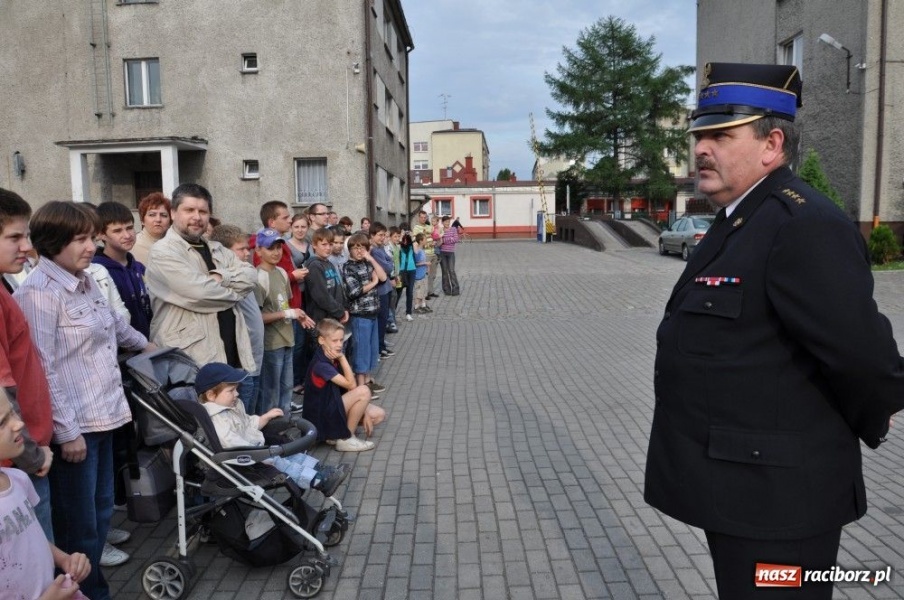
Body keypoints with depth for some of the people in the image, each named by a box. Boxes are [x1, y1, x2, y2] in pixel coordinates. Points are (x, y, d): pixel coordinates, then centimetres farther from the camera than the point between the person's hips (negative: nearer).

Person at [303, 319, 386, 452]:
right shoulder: (321, 365, -25)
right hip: (322, 416, -8)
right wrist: (342, 358, -21)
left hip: (336, 406, 8)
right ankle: (346, 439, -11)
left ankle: (336, 433, 6)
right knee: (364, 391, -23)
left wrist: (363, 412, -5)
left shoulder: (335, 360, 2)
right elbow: (351, 385, -24)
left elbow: (350, 385, 2)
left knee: (379, 415, 3)